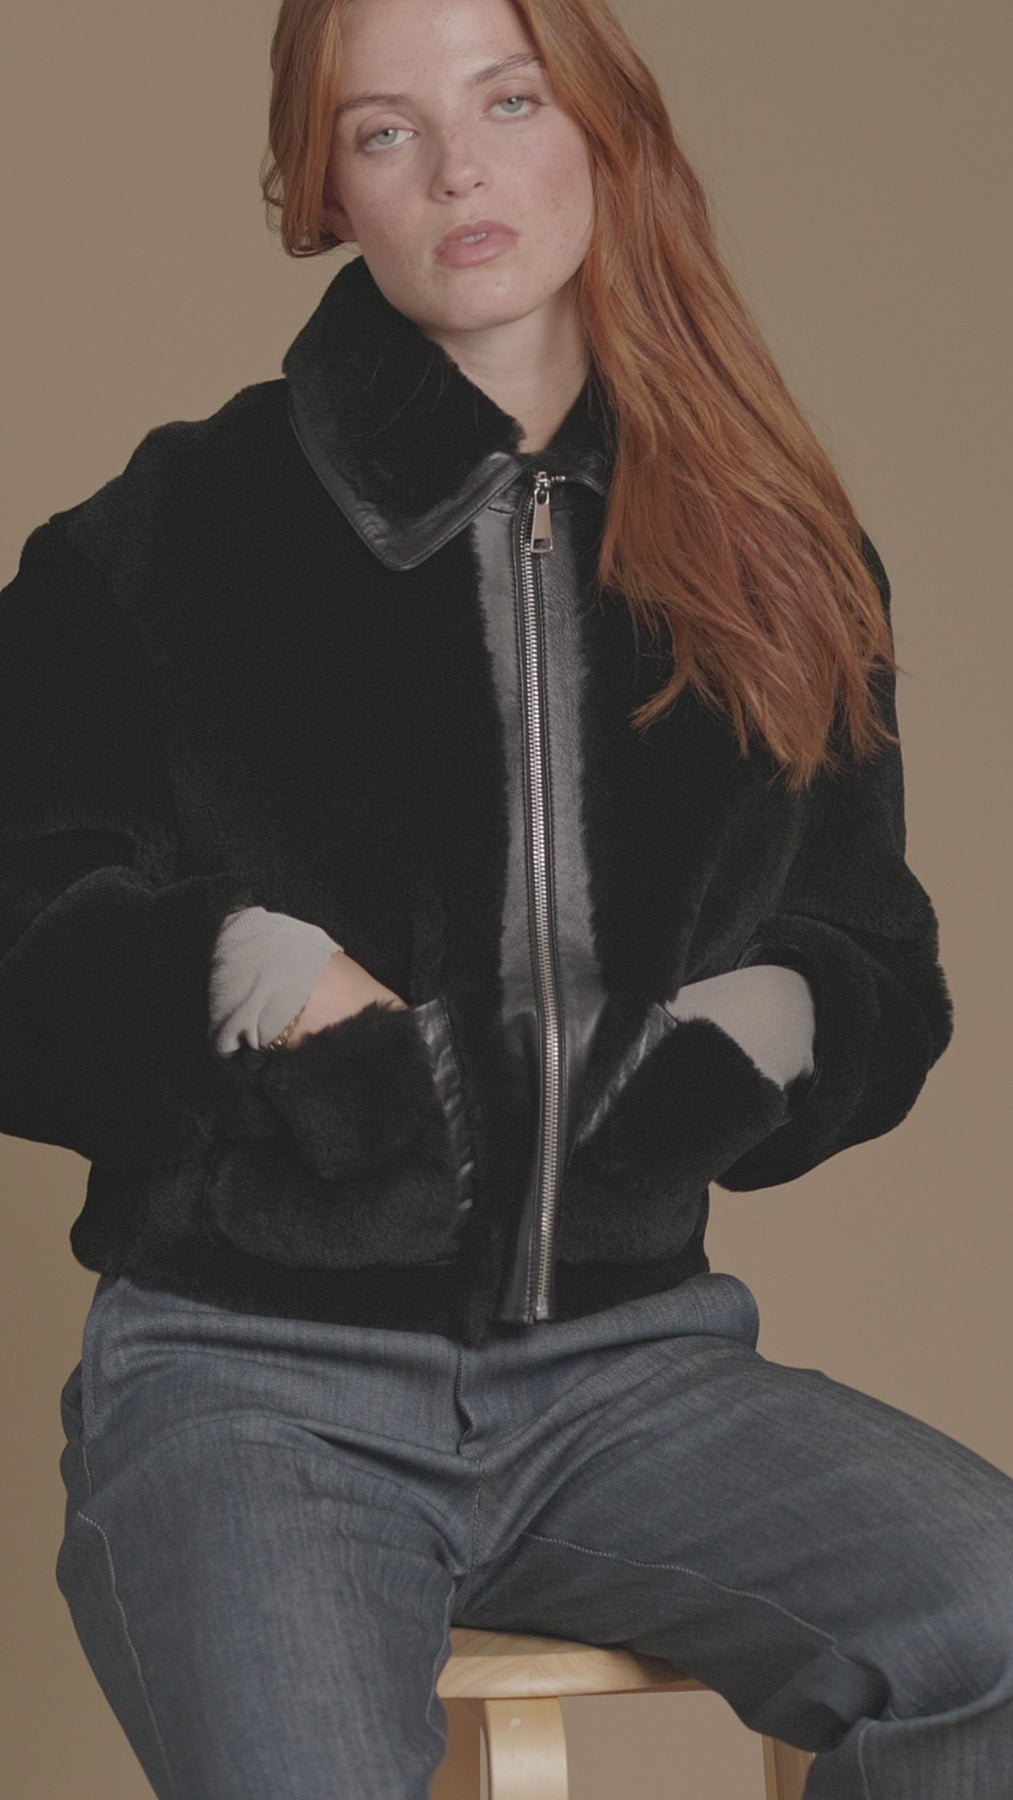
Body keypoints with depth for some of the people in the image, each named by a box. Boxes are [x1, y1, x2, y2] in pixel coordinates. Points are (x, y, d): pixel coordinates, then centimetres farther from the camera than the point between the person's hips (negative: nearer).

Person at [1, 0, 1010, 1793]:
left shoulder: (774, 558, 12)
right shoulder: (177, 536, 4)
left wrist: (765, 1024, -5)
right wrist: (241, 967, -16)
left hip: (621, 1362, 3)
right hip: (251, 1363, -2)